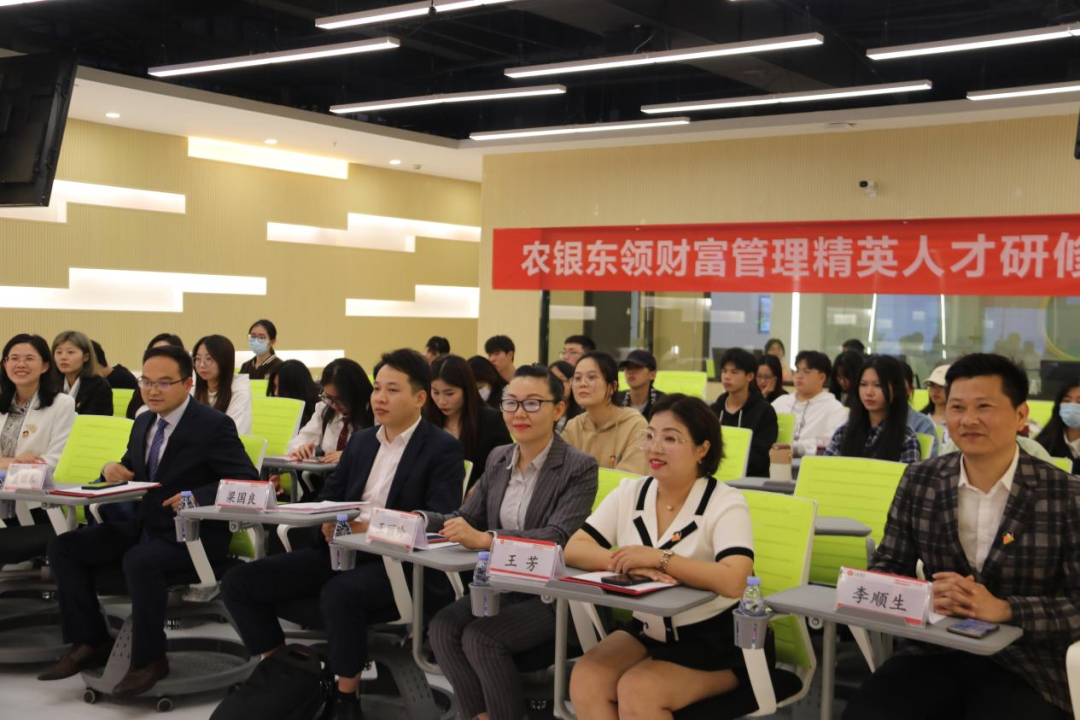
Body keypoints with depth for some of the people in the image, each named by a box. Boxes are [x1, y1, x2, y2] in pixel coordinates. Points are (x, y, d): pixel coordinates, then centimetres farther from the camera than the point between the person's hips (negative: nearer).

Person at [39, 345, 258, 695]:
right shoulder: (144, 423, 11)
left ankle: (149, 659, -16)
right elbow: (132, 468, 23)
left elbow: (248, 480, -16)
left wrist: (198, 497, -29)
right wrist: (113, 468, -2)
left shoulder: (214, 425, -12)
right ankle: (91, 642, 4)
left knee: (140, 561, -36)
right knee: (64, 547, -4)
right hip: (144, 525, 8)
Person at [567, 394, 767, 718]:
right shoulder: (630, 492, 2)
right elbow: (574, 549, -5)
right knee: (585, 681, -18)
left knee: (637, 691, -25)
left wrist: (657, 558, -26)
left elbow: (733, 581, -29)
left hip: (716, 643, -5)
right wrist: (630, 565, -23)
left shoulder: (726, 503, -14)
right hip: (648, 631, 5)